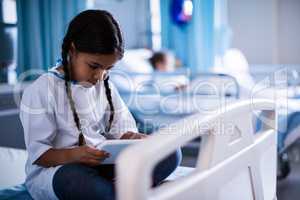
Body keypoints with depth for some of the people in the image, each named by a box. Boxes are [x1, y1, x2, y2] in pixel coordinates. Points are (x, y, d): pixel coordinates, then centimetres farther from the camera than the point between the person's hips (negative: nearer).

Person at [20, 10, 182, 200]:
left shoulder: (105, 86, 8)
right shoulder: (42, 90, -9)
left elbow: (121, 130, 7)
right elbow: (38, 153, -12)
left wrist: (134, 139, -17)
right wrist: (74, 155, -31)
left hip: (103, 164, 6)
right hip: (55, 169, -5)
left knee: (171, 152, -14)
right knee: (72, 179, -43)